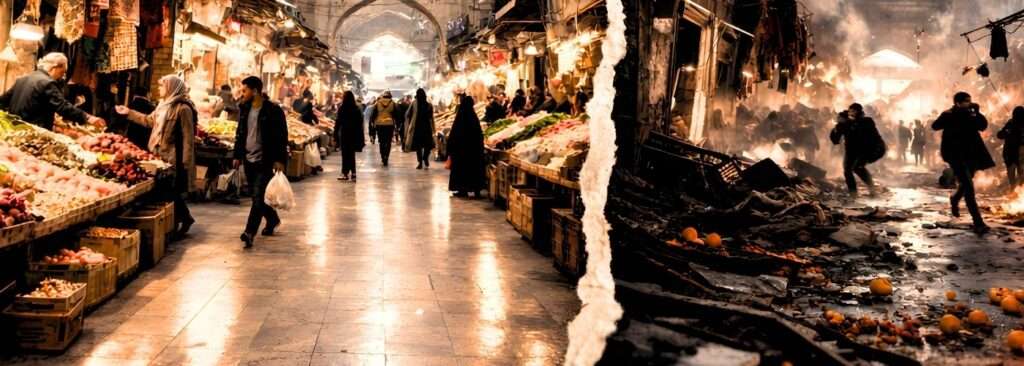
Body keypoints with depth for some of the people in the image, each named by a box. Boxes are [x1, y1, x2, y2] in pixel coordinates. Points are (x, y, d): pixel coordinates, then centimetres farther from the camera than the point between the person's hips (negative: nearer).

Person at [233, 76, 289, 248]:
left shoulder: (273, 110, -11)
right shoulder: (244, 109, 9)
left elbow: (282, 136, -10)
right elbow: (240, 134, 17)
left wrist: (279, 160, -14)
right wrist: (237, 155, 13)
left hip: (265, 161, -7)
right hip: (248, 160, 7)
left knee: (258, 197, -11)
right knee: (257, 196, 16)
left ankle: (250, 232, -14)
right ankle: (272, 219, 37)